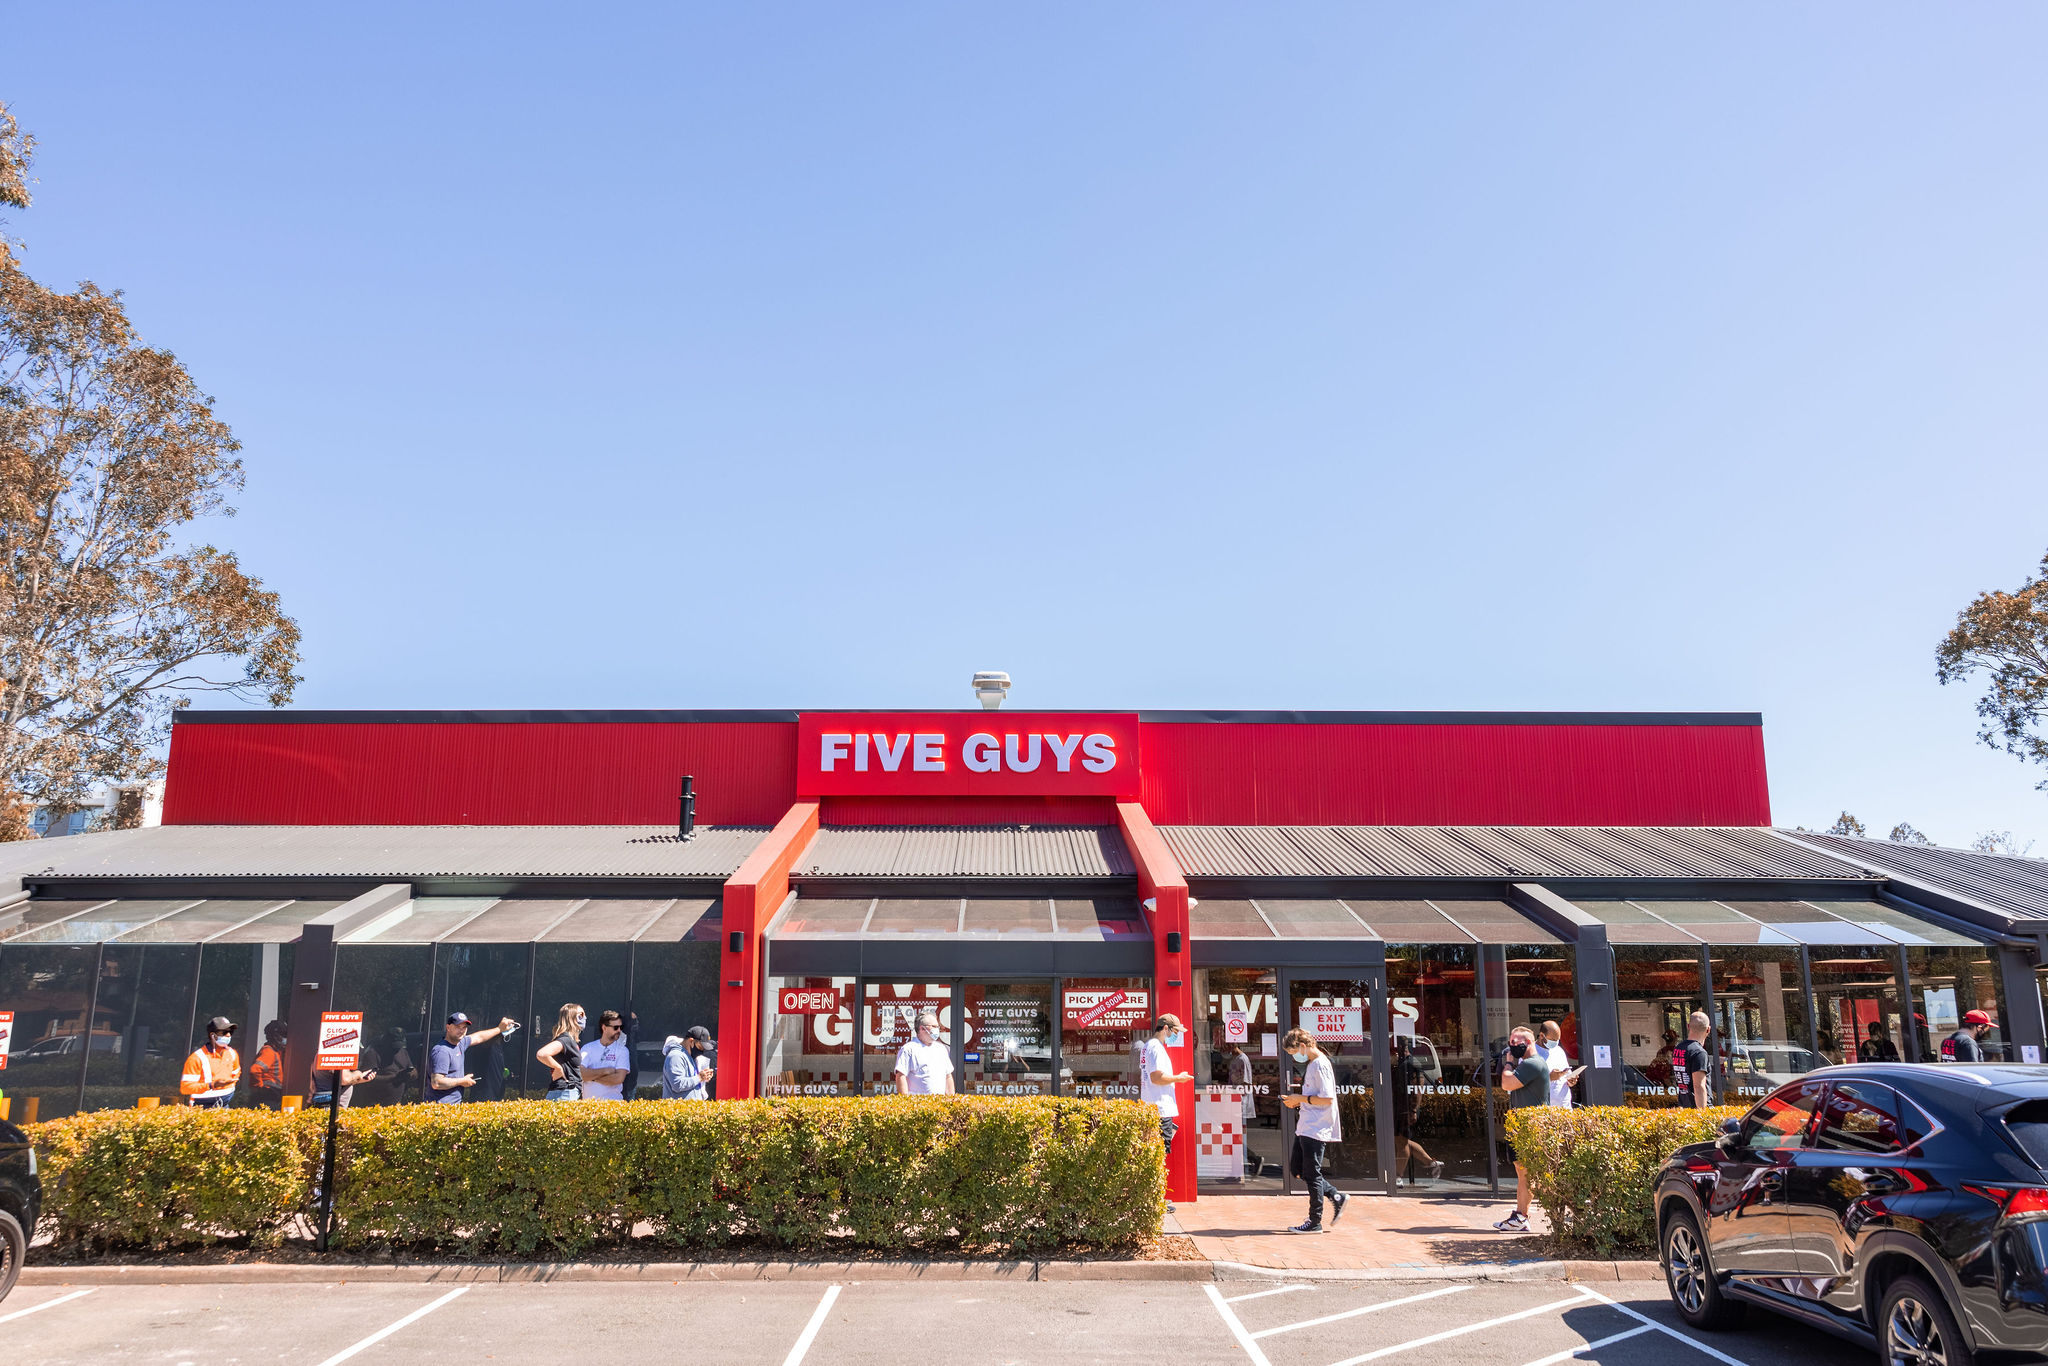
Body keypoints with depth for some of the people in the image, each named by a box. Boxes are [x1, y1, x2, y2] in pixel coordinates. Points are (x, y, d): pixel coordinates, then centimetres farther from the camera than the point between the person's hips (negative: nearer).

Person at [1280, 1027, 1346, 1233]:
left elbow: (1327, 1099, -23)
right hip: (1305, 1128, 10)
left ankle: (1315, 1222, 7)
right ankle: (1337, 1197, 22)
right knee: (1300, 1170, 13)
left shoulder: (1320, 1065, -17)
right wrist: (1296, 1101, 8)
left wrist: (1301, 1098, -16)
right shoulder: (1310, 1064, 14)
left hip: (1316, 1129, -10)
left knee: (1312, 1174, -2)